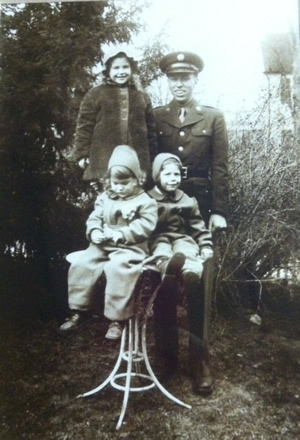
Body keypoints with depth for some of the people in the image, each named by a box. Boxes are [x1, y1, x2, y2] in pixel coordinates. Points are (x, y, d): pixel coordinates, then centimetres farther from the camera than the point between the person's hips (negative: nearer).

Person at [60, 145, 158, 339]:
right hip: (103, 245, 6)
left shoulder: (145, 201, -3)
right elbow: (94, 218, 10)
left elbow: (145, 226, -13)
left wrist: (122, 234, -23)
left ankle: (117, 319, -18)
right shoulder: (104, 198, 13)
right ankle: (79, 310, 4)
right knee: (81, 264, -13)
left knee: (118, 269, -33)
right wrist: (94, 232, -13)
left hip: (130, 247, -5)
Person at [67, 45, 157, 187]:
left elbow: (150, 129, 15)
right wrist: (82, 154, -3)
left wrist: (152, 158, 11)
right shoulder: (95, 94, 6)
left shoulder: (141, 96, 15)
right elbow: (84, 125, 3)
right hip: (105, 162, -3)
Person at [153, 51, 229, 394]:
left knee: (198, 284, 2)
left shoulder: (213, 117, 7)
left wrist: (219, 211, -8)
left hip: (200, 206, -1)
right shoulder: (154, 117, 9)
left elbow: (220, 168, 1)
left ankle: (200, 361, 15)